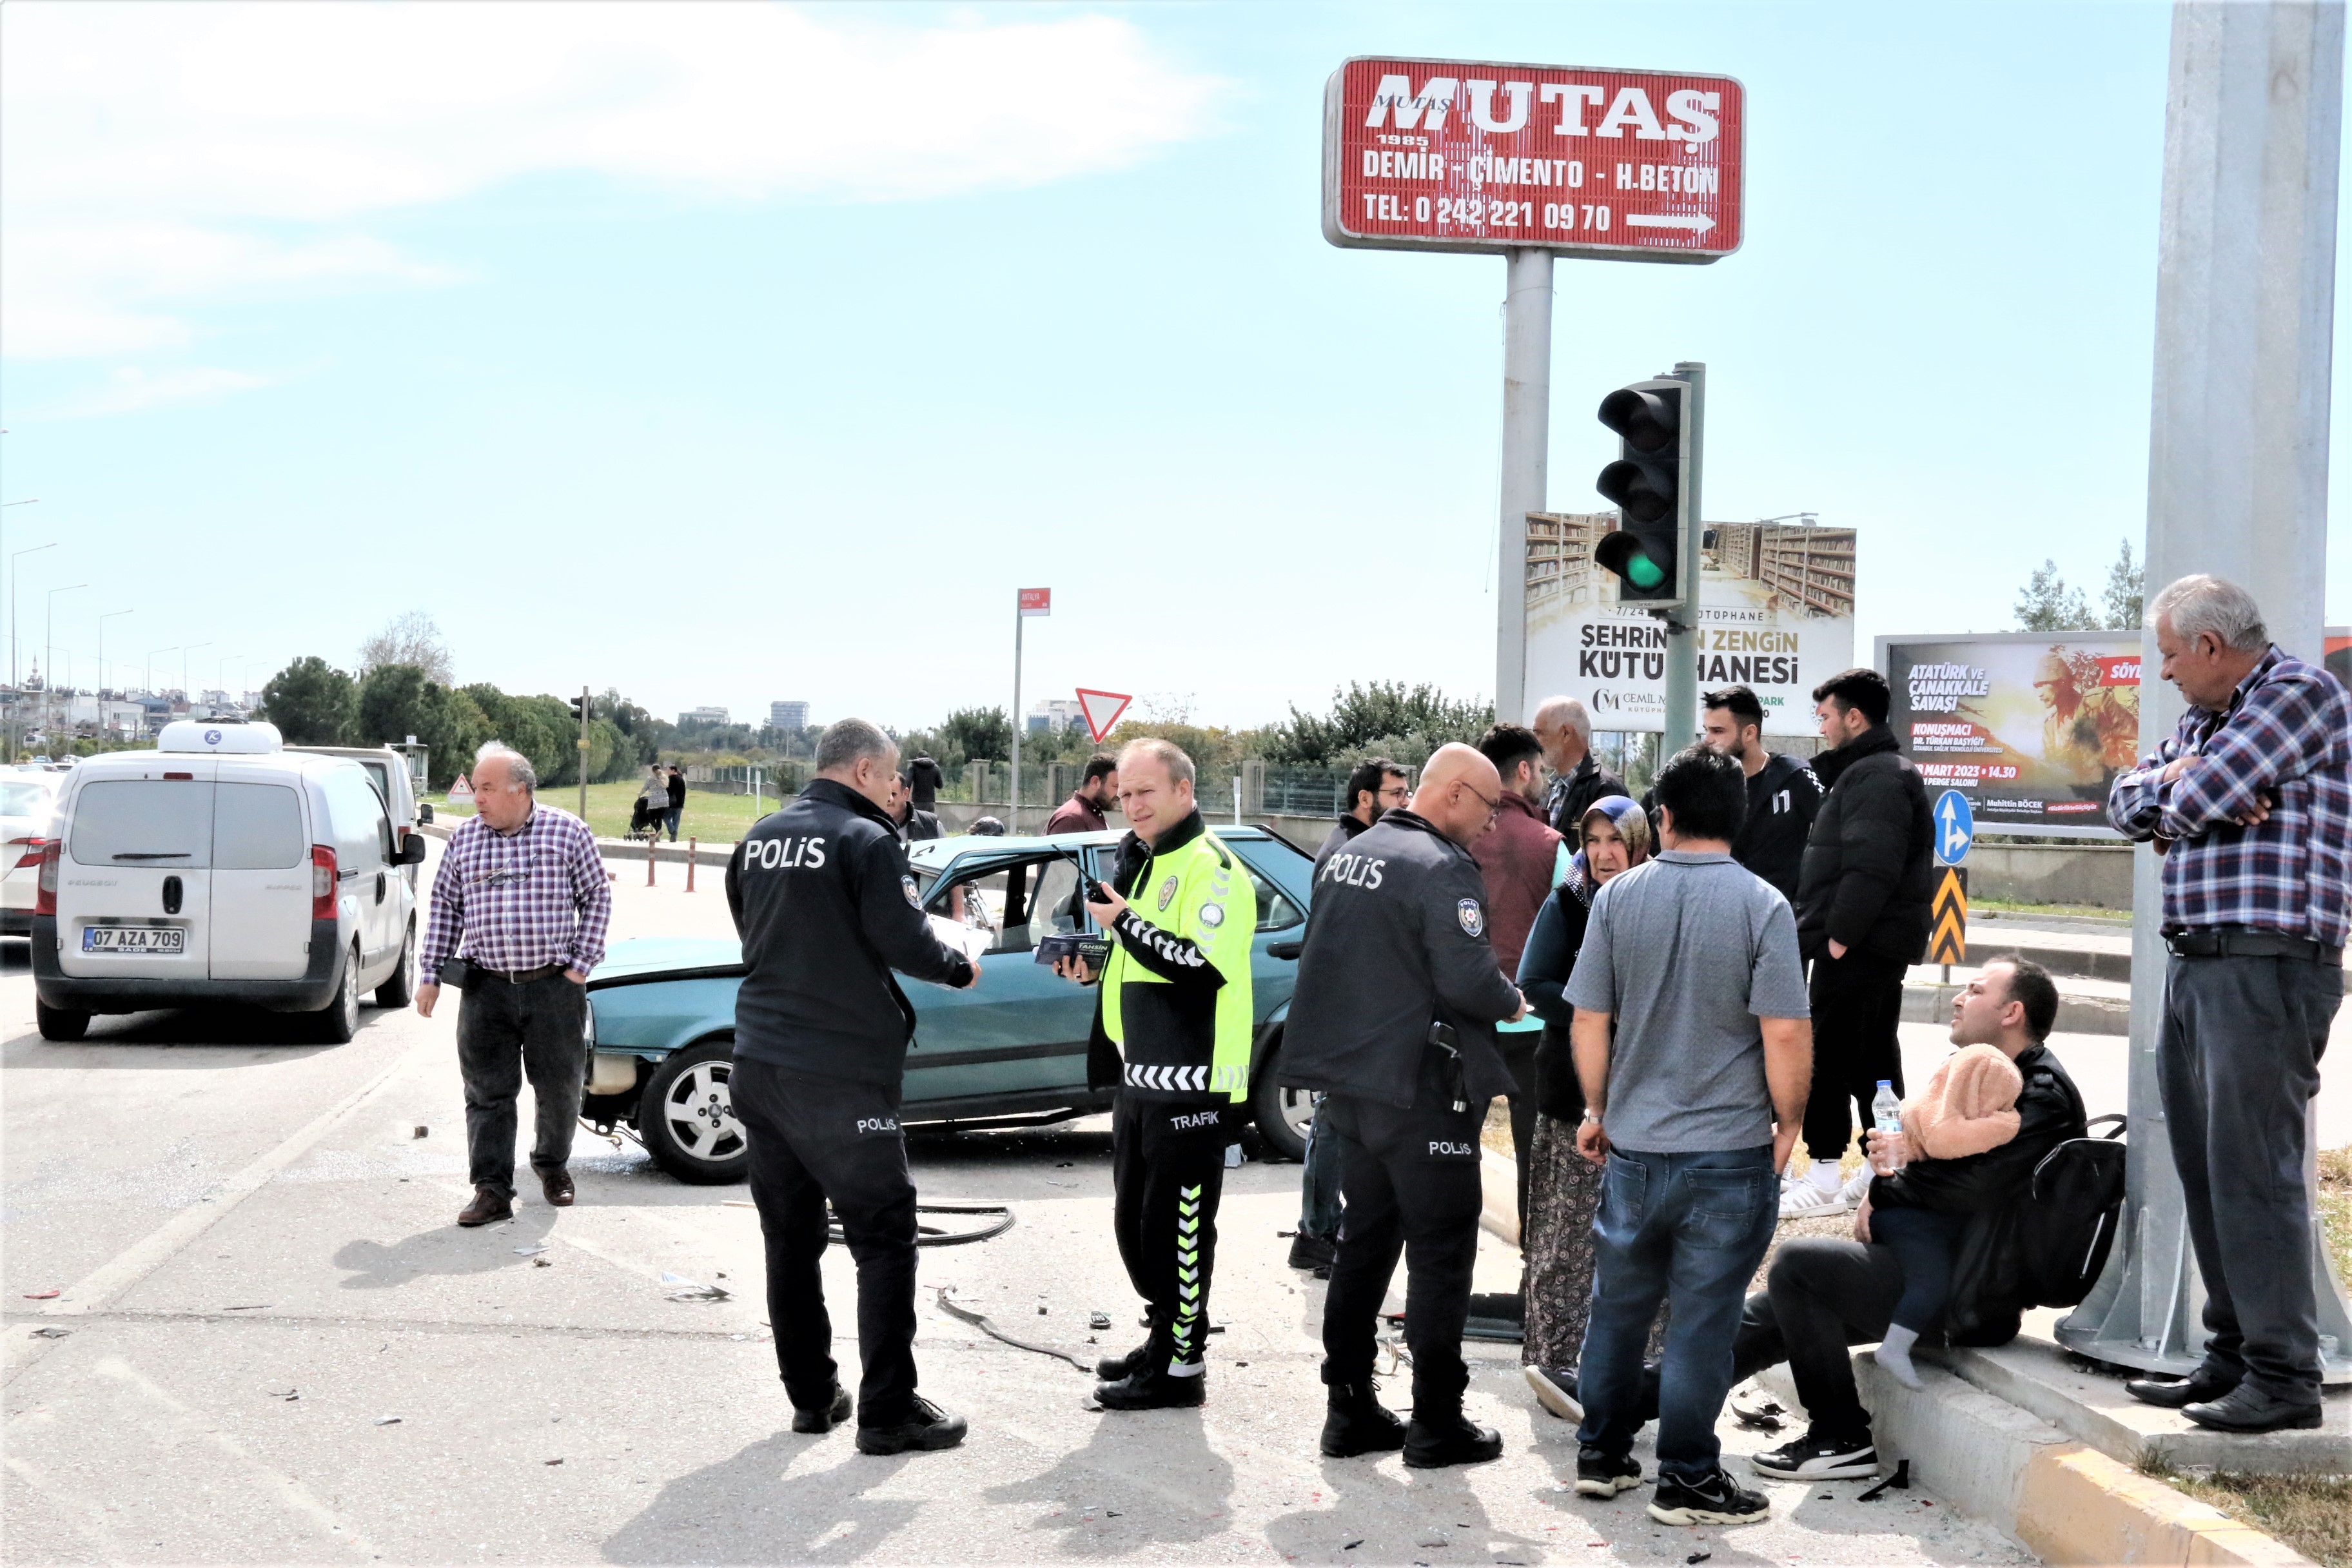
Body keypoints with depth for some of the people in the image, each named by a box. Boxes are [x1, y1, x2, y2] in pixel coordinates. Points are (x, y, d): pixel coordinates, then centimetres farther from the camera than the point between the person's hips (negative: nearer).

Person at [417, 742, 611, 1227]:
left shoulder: (568, 832, -2)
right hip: (485, 988, 2)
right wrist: (430, 974, 7)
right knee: (488, 1093, 0)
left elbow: (597, 897, 3)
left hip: (554, 986, -2)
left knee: (560, 1087, 9)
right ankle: (492, 1190, 4)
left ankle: (553, 1164, 32)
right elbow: (445, 908, 12)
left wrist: (581, 964, -2)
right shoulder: (464, 838, 6)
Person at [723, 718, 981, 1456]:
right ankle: (888, 1411, 0)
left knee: (790, 1238, 14)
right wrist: (961, 968, 4)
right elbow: (904, 942, -15)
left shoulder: (761, 837, 10)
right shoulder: (865, 842, -12)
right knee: (884, 1237, 0)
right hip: (840, 1072, -7)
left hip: (759, 1063, 7)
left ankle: (812, 1395, 21)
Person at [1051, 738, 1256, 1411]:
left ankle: (1183, 1364, 4)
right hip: (1140, 1077, 10)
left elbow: (1205, 967, -24)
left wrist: (1126, 923, -20)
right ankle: (1164, 1336, 30)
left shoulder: (1209, 867, -13)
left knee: (1176, 1225, -4)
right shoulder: (1142, 864, 18)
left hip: (1190, 1082, -10)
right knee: (1135, 1222, 16)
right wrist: (1096, 970, 10)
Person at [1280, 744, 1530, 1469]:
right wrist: (1512, 1002, -3)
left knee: (1365, 1240, 16)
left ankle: (1350, 1409, 20)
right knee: (1441, 1251, 1)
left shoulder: (1346, 856, 11)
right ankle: (1437, 1422, 5)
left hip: (1349, 1080, 8)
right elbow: (1469, 980, -23)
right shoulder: (1443, 869, -17)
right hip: (1420, 1089, -8)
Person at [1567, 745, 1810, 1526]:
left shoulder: (1618, 897, -1)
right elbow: (1786, 1033, -14)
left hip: (1633, 1143, 3)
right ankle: (1686, 1480, 9)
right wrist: (1787, 1123, 0)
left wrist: (1598, 1110, 16)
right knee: (1702, 1317, 3)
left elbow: (1589, 1021, 3)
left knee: (1618, 1306, 16)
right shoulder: (1761, 905, -10)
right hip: (1729, 1149, -3)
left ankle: (1601, 1456, 26)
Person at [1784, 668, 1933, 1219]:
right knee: (1874, 1056, 14)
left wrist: (1839, 937, -23)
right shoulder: (1880, 770, 20)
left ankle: (1825, 1177, -5)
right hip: (1881, 944, 11)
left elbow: (1870, 867, -25)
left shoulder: (1873, 777, -15)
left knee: (1829, 1057, -7)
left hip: (1857, 946, -11)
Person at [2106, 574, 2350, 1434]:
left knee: (2251, 1168, -10)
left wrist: (2181, 788, 5)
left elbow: (2196, 799, -17)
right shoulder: (2204, 719, 20)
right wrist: (2174, 782, -5)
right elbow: (2127, 800, 15)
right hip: (2194, 965, 9)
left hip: (2266, 966, -9)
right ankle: (2232, 1356, 18)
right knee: (2204, 1165, 11)